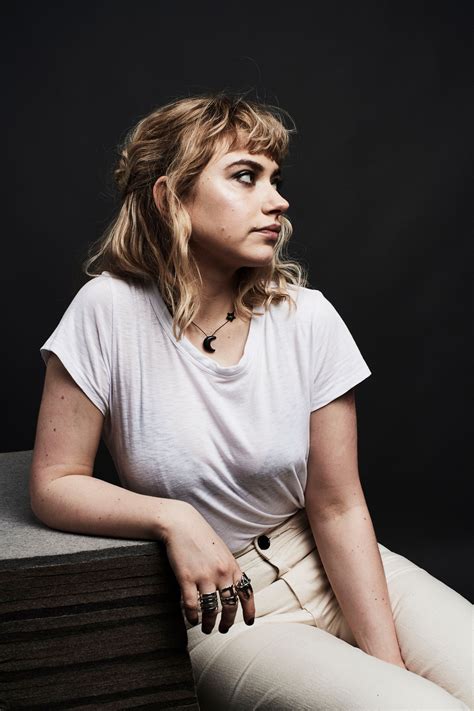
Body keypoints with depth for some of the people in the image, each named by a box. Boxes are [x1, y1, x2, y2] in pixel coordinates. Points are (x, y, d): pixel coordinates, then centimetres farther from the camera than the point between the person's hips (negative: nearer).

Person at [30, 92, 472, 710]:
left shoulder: (307, 317, -8)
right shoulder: (110, 310, -14)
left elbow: (338, 508, -5)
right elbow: (54, 484, -9)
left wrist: (389, 661, -10)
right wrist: (172, 519, -25)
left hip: (334, 568, 4)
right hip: (218, 610, -3)